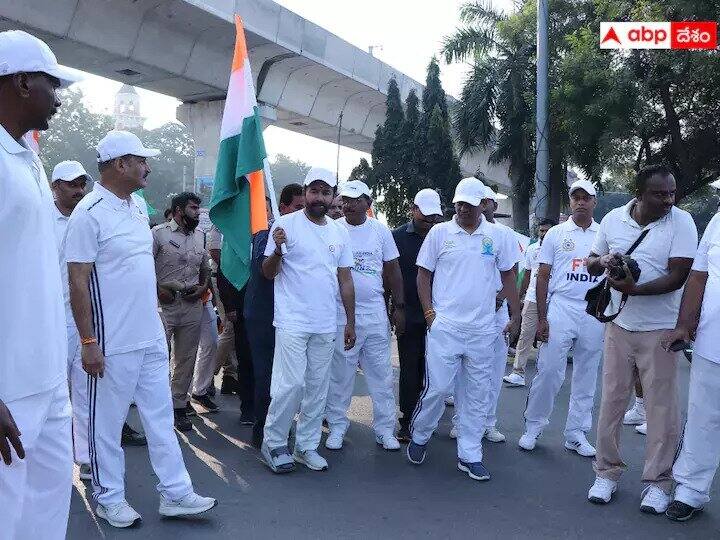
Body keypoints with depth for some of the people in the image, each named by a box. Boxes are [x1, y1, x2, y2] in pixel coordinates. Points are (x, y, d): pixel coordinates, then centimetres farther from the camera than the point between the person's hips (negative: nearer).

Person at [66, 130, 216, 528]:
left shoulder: (137, 208, 10)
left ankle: (175, 493, 22)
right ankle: (109, 497, 25)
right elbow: (78, 282, -15)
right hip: (113, 344, -8)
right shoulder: (90, 213, -13)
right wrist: (88, 342, -17)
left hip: (152, 338, 8)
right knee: (107, 423, 9)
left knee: (161, 417, 12)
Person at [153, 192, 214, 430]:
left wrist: (203, 287, 4)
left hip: (193, 304, 5)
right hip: (165, 303, -5)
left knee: (186, 359, 9)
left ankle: (179, 405, 19)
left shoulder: (200, 236, 15)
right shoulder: (159, 233, -2)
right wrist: (158, 289, -14)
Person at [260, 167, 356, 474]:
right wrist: (278, 249, -25)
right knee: (291, 384, -9)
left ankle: (306, 446, 23)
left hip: (326, 326, 5)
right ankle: (274, 443, 12)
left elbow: (345, 280, 15)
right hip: (292, 322, -5)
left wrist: (351, 322, 13)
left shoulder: (340, 232, 11)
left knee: (318, 389, 10)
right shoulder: (286, 224, -4)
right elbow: (268, 273, -4)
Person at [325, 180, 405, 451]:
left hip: (376, 312, 2)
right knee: (339, 374, 6)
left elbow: (392, 270, 10)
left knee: (381, 374, 6)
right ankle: (337, 426, 20)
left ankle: (385, 429, 17)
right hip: (340, 312, -2)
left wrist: (399, 307, 6)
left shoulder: (380, 231, 6)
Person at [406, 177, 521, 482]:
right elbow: (423, 274, 4)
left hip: (482, 330, 3)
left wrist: (516, 314, 9)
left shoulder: (496, 236, 7)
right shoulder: (439, 233, 1)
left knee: (478, 394, 8)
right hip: (445, 327, -2)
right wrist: (429, 312, -4)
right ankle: (419, 437, 23)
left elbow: (508, 275, 13)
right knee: (437, 387, -3)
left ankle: (469, 456, 20)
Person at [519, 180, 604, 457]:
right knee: (548, 371, -4)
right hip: (560, 308, -2)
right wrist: (541, 317, -5)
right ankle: (533, 427, 11)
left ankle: (576, 434, 21)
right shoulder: (556, 234, 4)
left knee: (586, 377, 9)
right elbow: (543, 277, 2)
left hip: (595, 314, 2)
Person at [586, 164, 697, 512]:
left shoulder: (681, 221, -8)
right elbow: (591, 263, 12)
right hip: (619, 326, 3)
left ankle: (658, 483, 17)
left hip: (660, 330, -3)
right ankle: (607, 473, 21)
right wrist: (603, 261, -11)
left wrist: (634, 289, -27)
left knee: (661, 405, 3)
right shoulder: (613, 219, 1)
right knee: (612, 400, 7)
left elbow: (678, 276, -15)